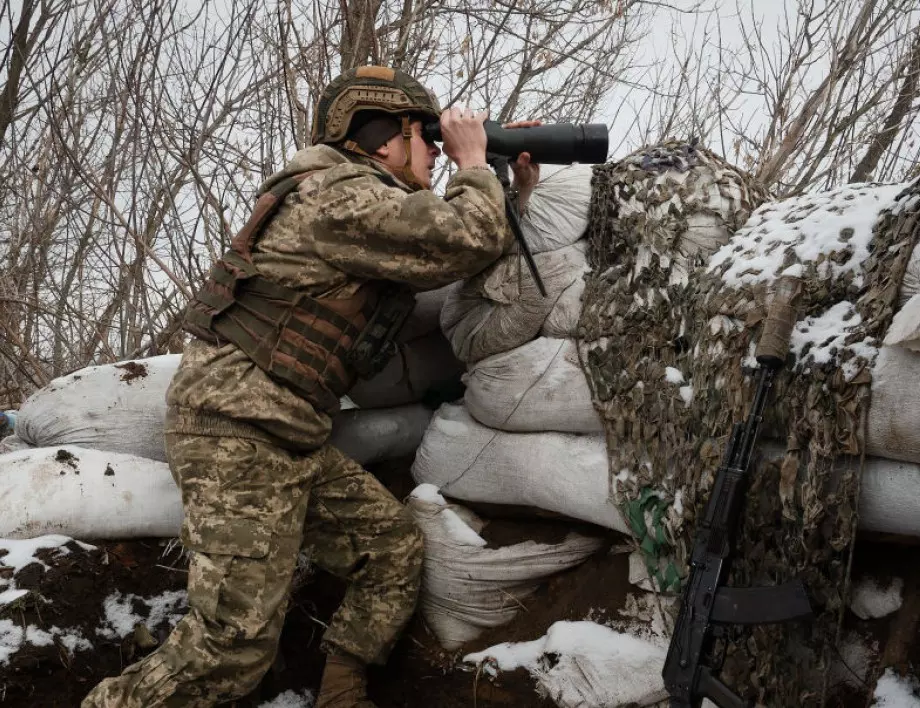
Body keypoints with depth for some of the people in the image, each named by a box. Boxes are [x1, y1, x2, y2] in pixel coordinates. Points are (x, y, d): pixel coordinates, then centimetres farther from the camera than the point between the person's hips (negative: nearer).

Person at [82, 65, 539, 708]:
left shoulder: (371, 201, 19)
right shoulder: (343, 193, -13)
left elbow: (460, 260, 27)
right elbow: (469, 241, -20)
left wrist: (519, 190, 18)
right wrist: (473, 162, -2)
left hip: (293, 438, 10)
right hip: (239, 427, -10)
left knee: (395, 548, 10)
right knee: (235, 643, -13)